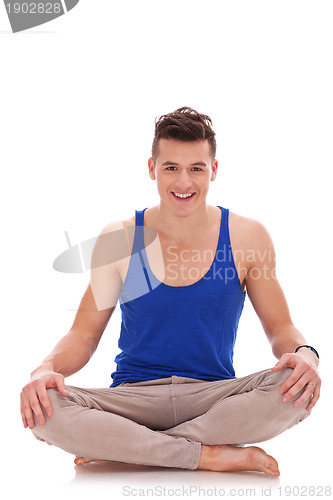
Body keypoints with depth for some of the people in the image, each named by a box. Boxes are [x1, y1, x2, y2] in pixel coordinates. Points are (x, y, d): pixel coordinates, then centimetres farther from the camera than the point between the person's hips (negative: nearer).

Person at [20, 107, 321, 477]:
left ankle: (122, 447, -21)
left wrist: (304, 353, -16)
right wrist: (48, 369, -18)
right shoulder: (119, 240, 2)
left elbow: (280, 326, 8)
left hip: (214, 397, 1)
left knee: (295, 388, -31)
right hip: (134, 397, 0)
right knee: (44, 408, -29)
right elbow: (84, 334, 5)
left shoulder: (247, 237, 2)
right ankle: (212, 454, -23)